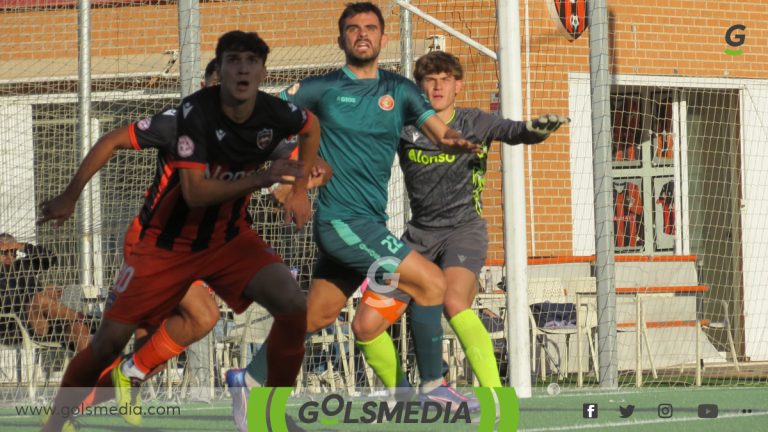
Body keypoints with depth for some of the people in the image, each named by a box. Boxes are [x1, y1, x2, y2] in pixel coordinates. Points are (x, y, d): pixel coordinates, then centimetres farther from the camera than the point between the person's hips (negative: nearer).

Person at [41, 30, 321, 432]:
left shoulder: (274, 112, -11)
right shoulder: (196, 111, -24)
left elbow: (312, 127, 15)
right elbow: (195, 192, -30)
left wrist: (300, 190, 6)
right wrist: (262, 178, -36)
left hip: (229, 237, 4)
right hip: (168, 241, -3)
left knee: (293, 305, -18)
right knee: (111, 338, -6)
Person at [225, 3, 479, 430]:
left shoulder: (399, 90, 10)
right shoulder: (322, 89, 0)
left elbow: (440, 129, -1)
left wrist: (456, 139, -21)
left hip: (370, 223, 6)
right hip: (342, 219, -6)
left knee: (316, 316, 15)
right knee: (432, 282, -15)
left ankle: (250, 381, 29)